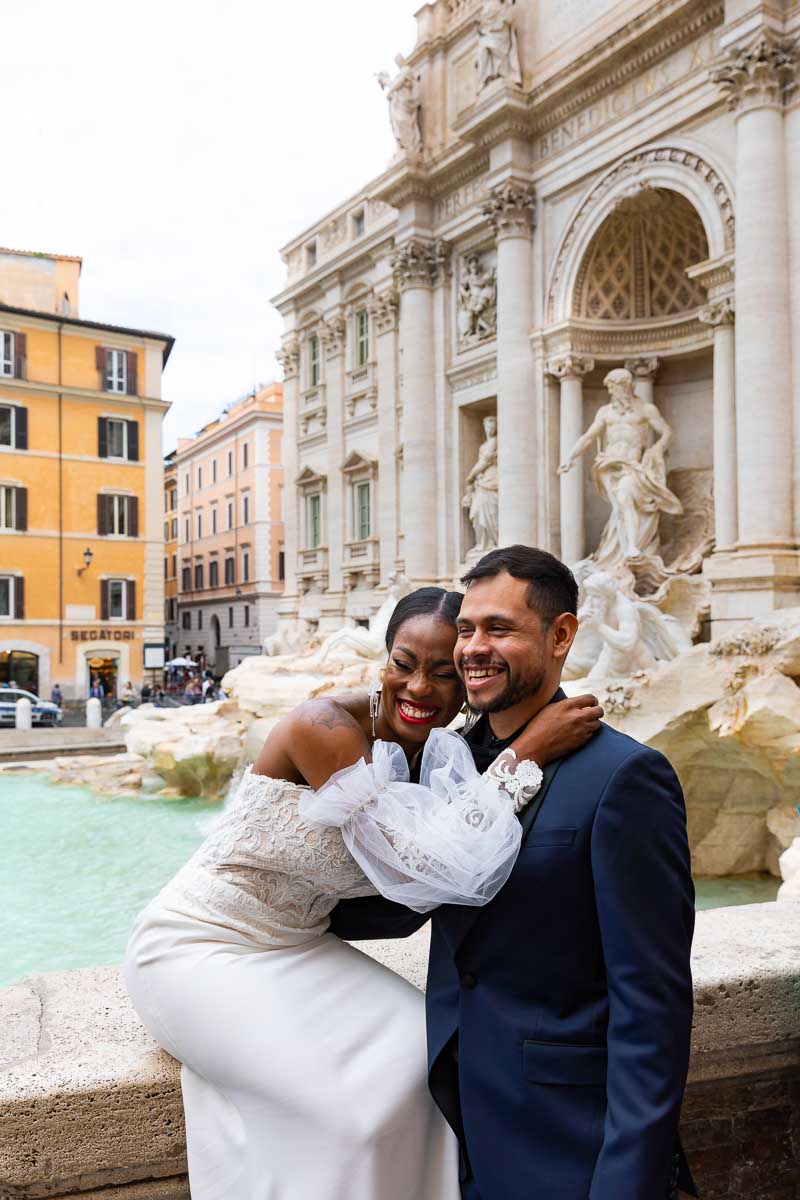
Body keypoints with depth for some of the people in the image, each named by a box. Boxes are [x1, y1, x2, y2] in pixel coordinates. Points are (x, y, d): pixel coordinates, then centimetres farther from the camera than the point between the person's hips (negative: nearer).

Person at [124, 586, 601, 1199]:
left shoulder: (439, 755, -5)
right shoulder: (324, 726, -28)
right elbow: (431, 863, -34)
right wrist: (526, 753, -31)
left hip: (296, 952, 7)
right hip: (199, 949, -7)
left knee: (420, 1060, -3)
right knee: (357, 1097, -16)